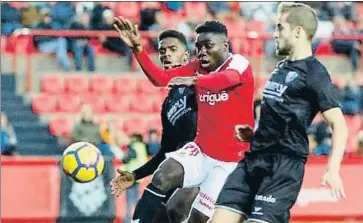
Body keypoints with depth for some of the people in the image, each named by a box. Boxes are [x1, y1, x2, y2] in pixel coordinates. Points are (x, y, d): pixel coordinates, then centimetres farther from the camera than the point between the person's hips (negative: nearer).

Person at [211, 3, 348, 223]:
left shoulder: (314, 73, -9)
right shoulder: (282, 68, 18)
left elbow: (339, 124, -14)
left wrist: (333, 170, -26)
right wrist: (255, 135, 13)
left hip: (285, 165, -8)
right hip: (255, 159, 8)